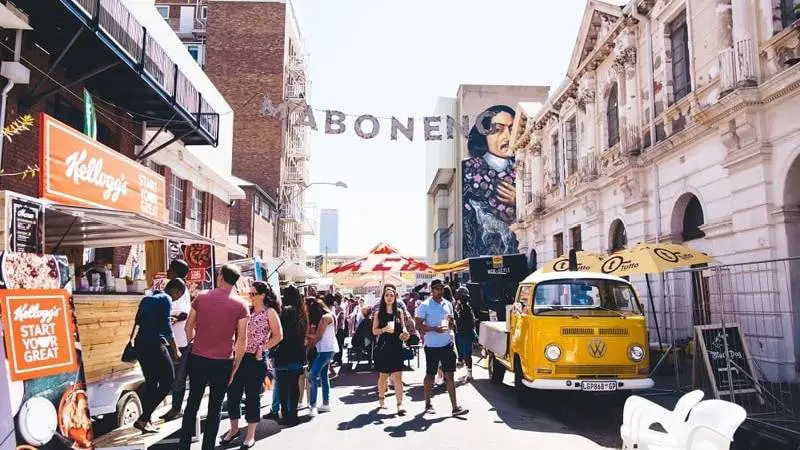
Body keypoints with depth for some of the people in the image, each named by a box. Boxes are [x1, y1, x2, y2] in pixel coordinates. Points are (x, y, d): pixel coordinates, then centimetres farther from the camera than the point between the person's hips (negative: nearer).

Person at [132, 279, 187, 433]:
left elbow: (139, 320, 23)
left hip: (140, 343, 9)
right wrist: (176, 350, -7)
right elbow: (166, 327, -12)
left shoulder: (147, 299, 18)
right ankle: (143, 419, -7)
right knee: (168, 381, -3)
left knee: (151, 382, 14)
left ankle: (146, 421, 13)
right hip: (154, 344, -9)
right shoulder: (165, 299, -6)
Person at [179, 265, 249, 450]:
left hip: (197, 359, 2)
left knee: (192, 403, 15)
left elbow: (188, 327, 7)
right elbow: (242, 340, -5)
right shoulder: (241, 305, -5)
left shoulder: (201, 297, 0)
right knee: (215, 408, 9)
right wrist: (234, 368, 4)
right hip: (223, 362, -2)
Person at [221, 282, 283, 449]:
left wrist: (262, 348, -13)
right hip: (240, 356, 5)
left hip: (256, 359, -5)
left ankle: (250, 435, 15)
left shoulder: (270, 312, -5)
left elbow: (278, 335, -8)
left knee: (253, 396, 3)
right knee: (233, 393, 8)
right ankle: (234, 429, 27)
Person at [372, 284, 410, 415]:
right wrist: (384, 329, -16)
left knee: (397, 377, -7)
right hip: (383, 348, 0)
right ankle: (381, 399, 31)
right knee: (383, 376, 10)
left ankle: (400, 404, -8)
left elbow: (403, 327, 15)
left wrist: (404, 332, -7)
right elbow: (374, 331, 2)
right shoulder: (379, 313, 3)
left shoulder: (400, 312, 6)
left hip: (396, 348, 0)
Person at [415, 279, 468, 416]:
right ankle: (428, 403, 24)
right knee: (430, 375, 9)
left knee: (449, 375, 2)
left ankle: (455, 406, 2)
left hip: (447, 344, 4)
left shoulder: (448, 304, 9)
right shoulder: (425, 305, -7)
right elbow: (418, 325, -9)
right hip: (432, 346, -4)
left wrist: (450, 324, -5)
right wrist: (434, 329, -21)